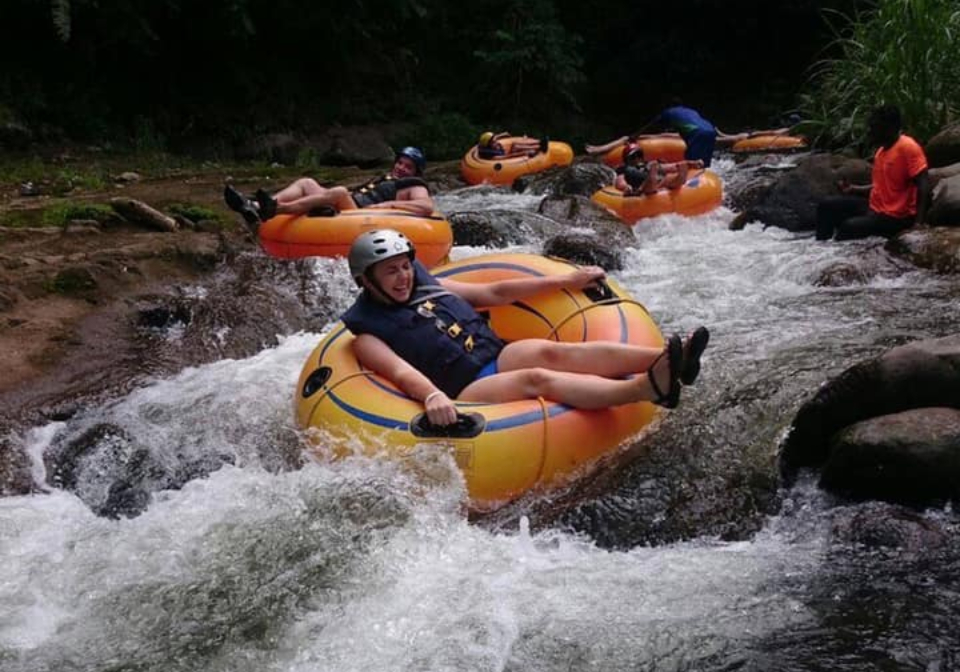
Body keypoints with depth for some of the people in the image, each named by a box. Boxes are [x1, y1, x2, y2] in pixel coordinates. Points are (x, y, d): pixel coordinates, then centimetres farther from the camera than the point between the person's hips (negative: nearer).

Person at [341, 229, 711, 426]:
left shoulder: (430, 286, 21)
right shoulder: (368, 334, 3)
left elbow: (495, 292, 24)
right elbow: (401, 372, -16)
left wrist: (566, 281, 22)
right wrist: (431, 396, -39)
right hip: (466, 393, -6)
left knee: (552, 352, -25)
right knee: (536, 378, -32)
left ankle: (668, 359, -47)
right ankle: (648, 388, -57)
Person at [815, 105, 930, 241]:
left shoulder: (907, 147, -17)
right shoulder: (882, 150, 11)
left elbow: (923, 184, -23)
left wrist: (918, 222, -29)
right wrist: (853, 189, 8)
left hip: (896, 217, -9)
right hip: (875, 208, 9)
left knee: (849, 227, -29)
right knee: (827, 205, 5)